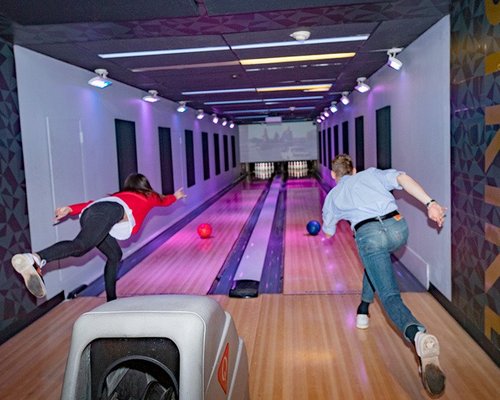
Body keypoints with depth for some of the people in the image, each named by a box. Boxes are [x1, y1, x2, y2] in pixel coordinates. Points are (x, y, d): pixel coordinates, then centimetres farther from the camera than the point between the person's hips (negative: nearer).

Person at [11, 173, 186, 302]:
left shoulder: (121, 194, 40)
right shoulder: (150, 196, 34)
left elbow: (95, 203, 24)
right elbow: (164, 201, 58)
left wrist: (70, 209, 13)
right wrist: (175, 196, 77)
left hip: (91, 213, 7)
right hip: (111, 211, -7)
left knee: (114, 255, 21)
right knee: (79, 246, -28)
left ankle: (111, 302, 22)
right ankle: (35, 259, -52)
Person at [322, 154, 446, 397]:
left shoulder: (333, 195, 25)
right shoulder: (372, 173, 24)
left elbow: (328, 233, 37)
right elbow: (403, 179, 3)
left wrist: (328, 219, 60)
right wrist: (430, 203, -5)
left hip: (369, 235, -3)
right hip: (398, 228, 4)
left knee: (390, 296, -8)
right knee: (376, 260, 37)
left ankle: (418, 336, -39)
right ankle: (363, 311, 41)